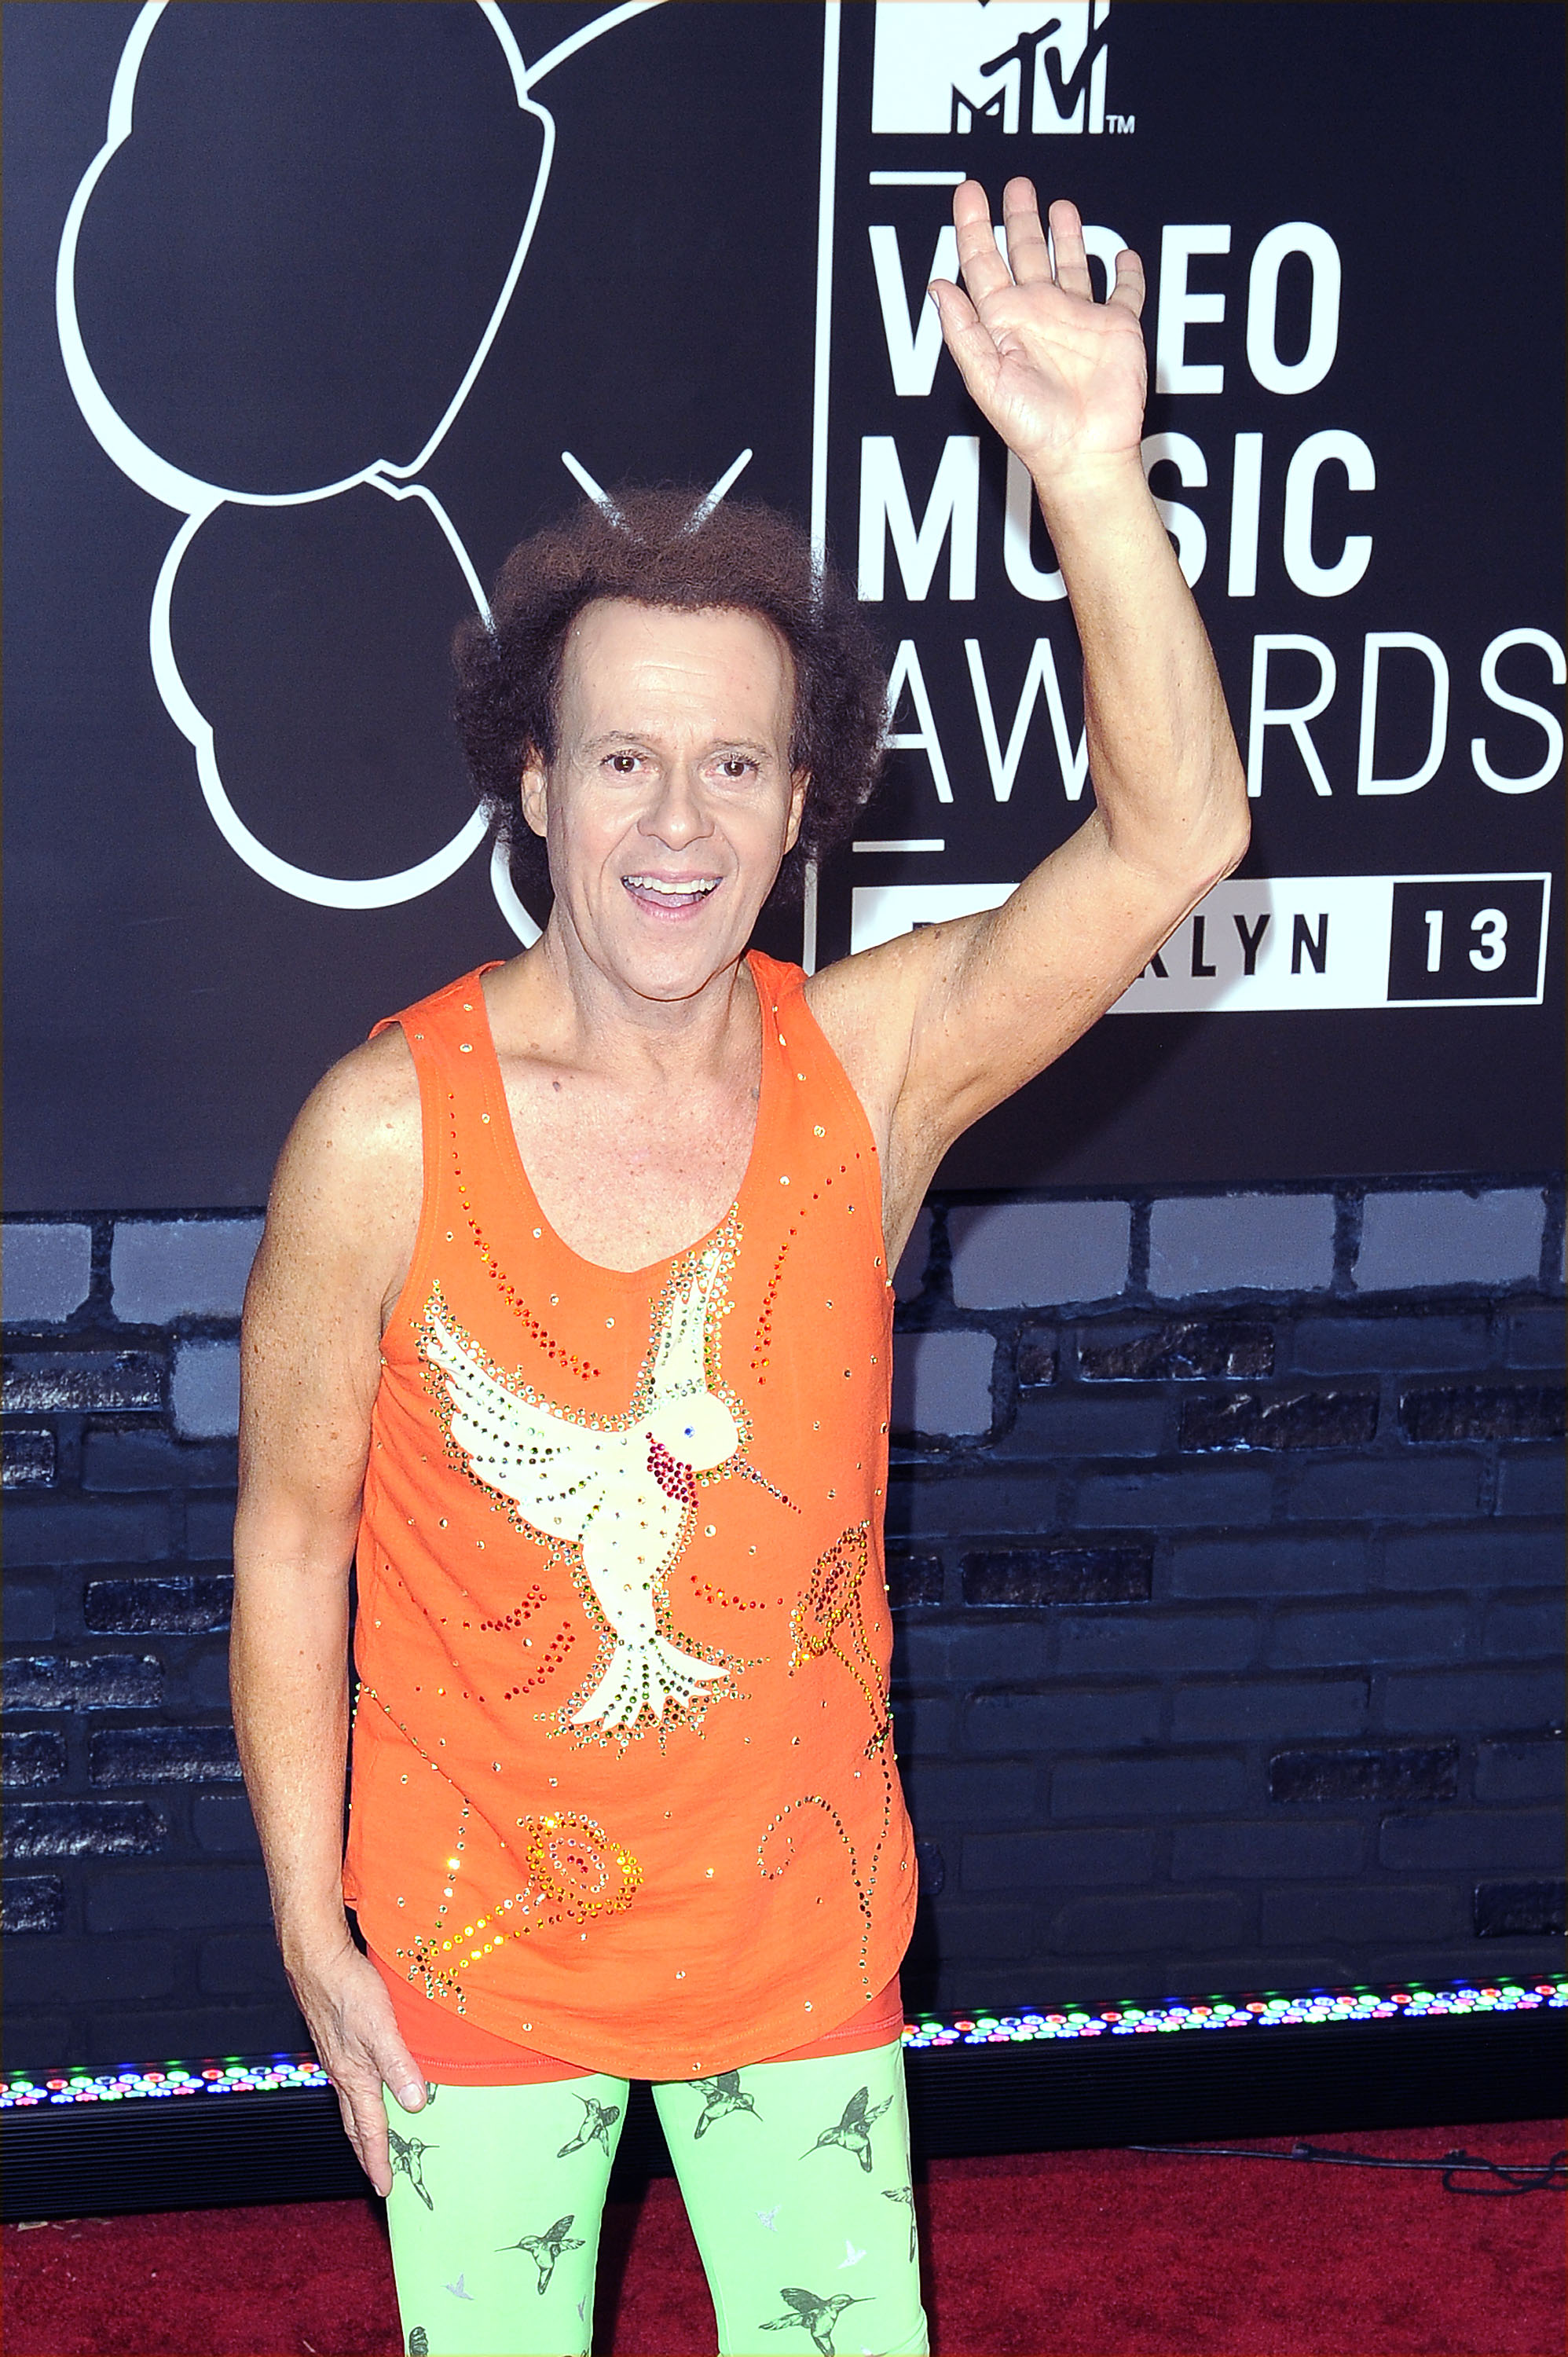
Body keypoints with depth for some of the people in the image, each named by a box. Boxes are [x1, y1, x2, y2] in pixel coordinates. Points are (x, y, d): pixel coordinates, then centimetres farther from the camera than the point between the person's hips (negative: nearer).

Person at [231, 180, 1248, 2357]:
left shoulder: (870, 1068, -11)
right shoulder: (388, 1131, -16)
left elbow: (1174, 840, -25)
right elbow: (291, 1539, -6)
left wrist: (1094, 478, -38)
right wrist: (311, 1929, -5)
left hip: (798, 1919, 2)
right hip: (482, 1934, -2)